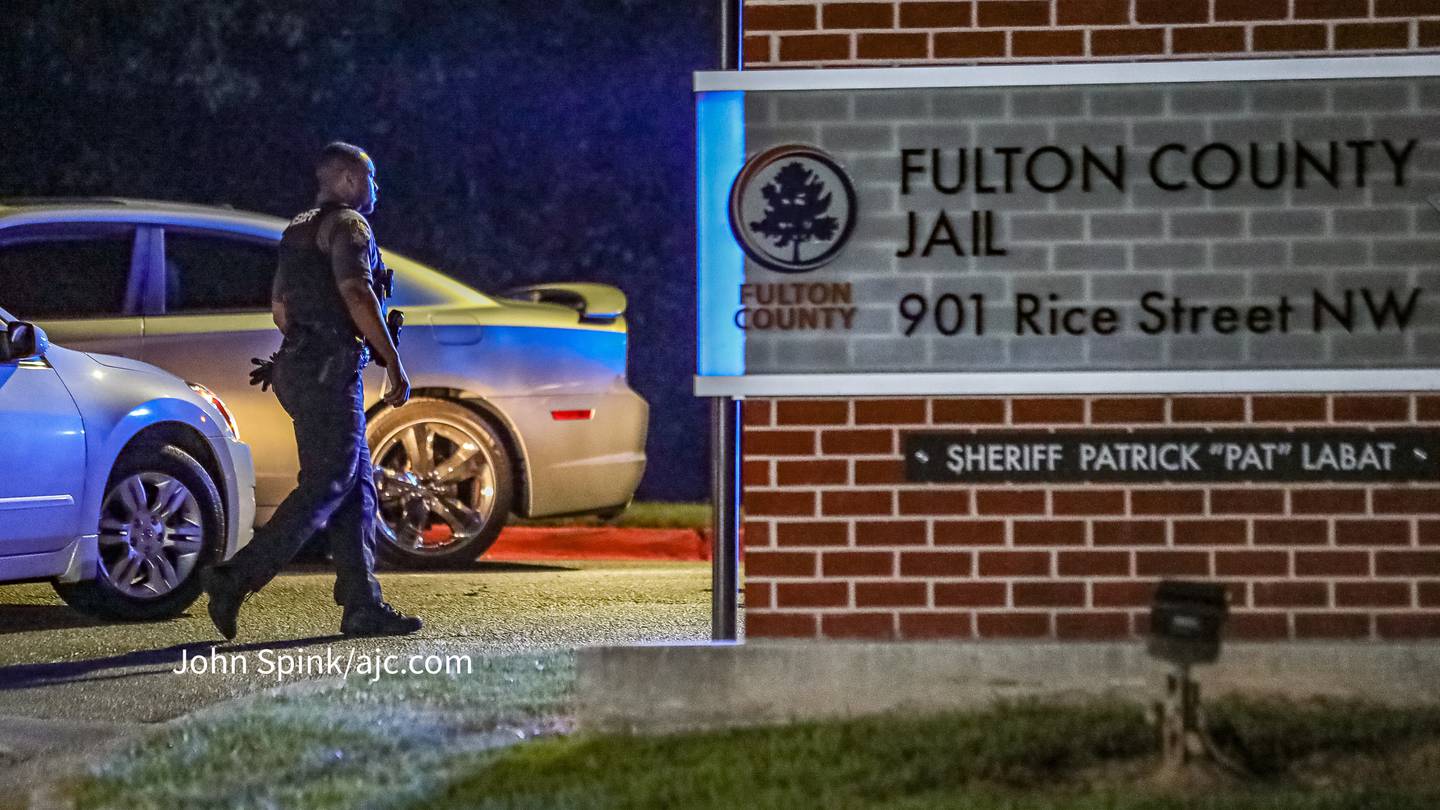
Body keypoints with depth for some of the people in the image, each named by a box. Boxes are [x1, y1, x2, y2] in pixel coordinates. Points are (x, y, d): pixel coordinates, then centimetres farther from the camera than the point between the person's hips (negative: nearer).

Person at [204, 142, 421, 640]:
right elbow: (356, 294, -20)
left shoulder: (300, 231, 22)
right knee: (326, 484, -11)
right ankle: (236, 580, -18)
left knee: (357, 486, 9)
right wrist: (394, 364, -19)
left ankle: (362, 604, 5)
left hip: (298, 368, 10)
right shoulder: (348, 224, -7)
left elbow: (280, 306, 27)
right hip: (329, 370, -10)